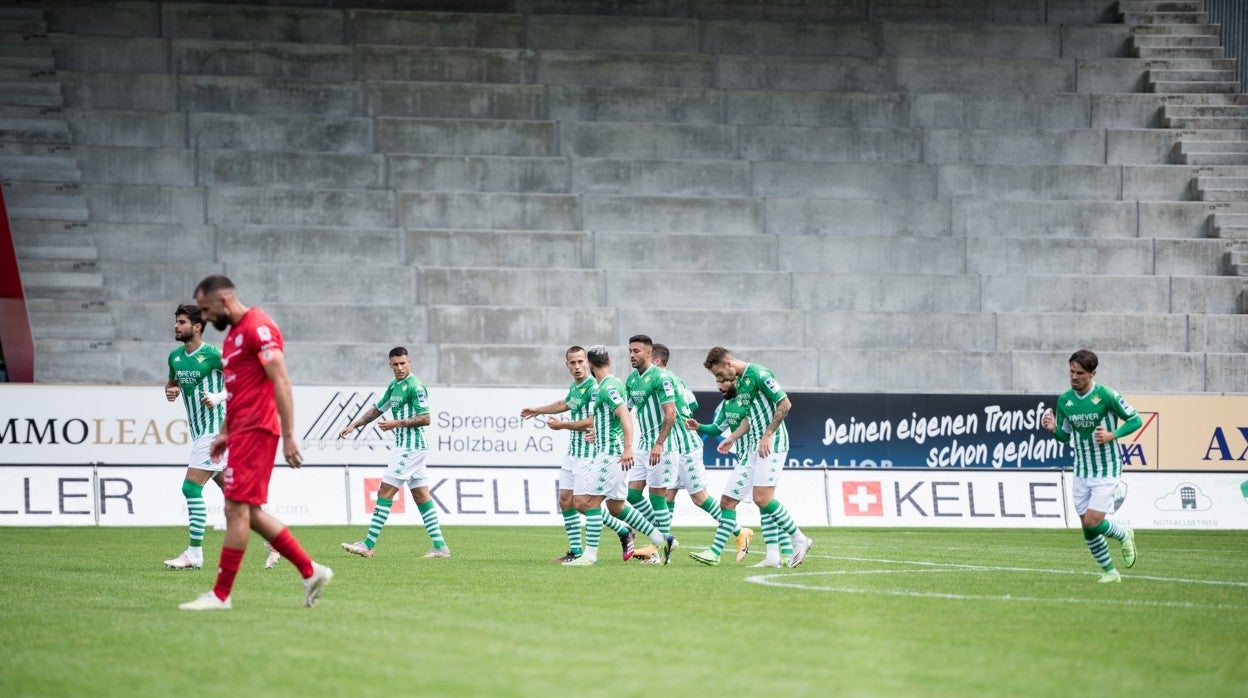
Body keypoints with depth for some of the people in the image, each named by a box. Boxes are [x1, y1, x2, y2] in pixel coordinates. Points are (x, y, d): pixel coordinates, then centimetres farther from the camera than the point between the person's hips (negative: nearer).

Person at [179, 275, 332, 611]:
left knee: (237, 510, -9)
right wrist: (225, 432, 23)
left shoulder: (258, 328, -12)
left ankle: (221, 595, -6)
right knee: (250, 513, 9)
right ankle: (310, 571, 14)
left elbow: (281, 382, -18)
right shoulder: (234, 333, 19)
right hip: (242, 431, 11)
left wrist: (288, 435, -21)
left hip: (255, 431, -11)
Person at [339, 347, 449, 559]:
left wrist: (397, 423, -19)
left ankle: (368, 545, -8)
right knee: (422, 496, 8)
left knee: (385, 493, -9)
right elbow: (377, 409, 26)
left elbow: (425, 419, -18)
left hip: (410, 448, -10)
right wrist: (353, 425, 19)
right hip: (408, 447, 10)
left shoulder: (415, 387, -13)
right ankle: (440, 546, 7)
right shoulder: (394, 386, 15)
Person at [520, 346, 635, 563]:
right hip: (572, 453, 9)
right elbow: (564, 404, 33)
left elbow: (592, 422, -24)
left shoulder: (593, 388, -17)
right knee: (566, 501, 6)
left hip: (588, 454, -9)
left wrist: (562, 425, -13)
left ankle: (624, 531, 12)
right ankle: (576, 552, 11)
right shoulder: (574, 386, 11)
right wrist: (538, 410, 42)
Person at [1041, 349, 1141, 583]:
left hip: (1106, 470, -5)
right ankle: (1109, 571, 21)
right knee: (1087, 529, 4)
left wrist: (1112, 435, -21)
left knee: (1092, 522, -16)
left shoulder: (1106, 395, -14)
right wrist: (1053, 429, -10)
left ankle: (1123, 535, 16)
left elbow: (1135, 420, -6)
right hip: (1081, 472, 5)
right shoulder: (1064, 400, 1)